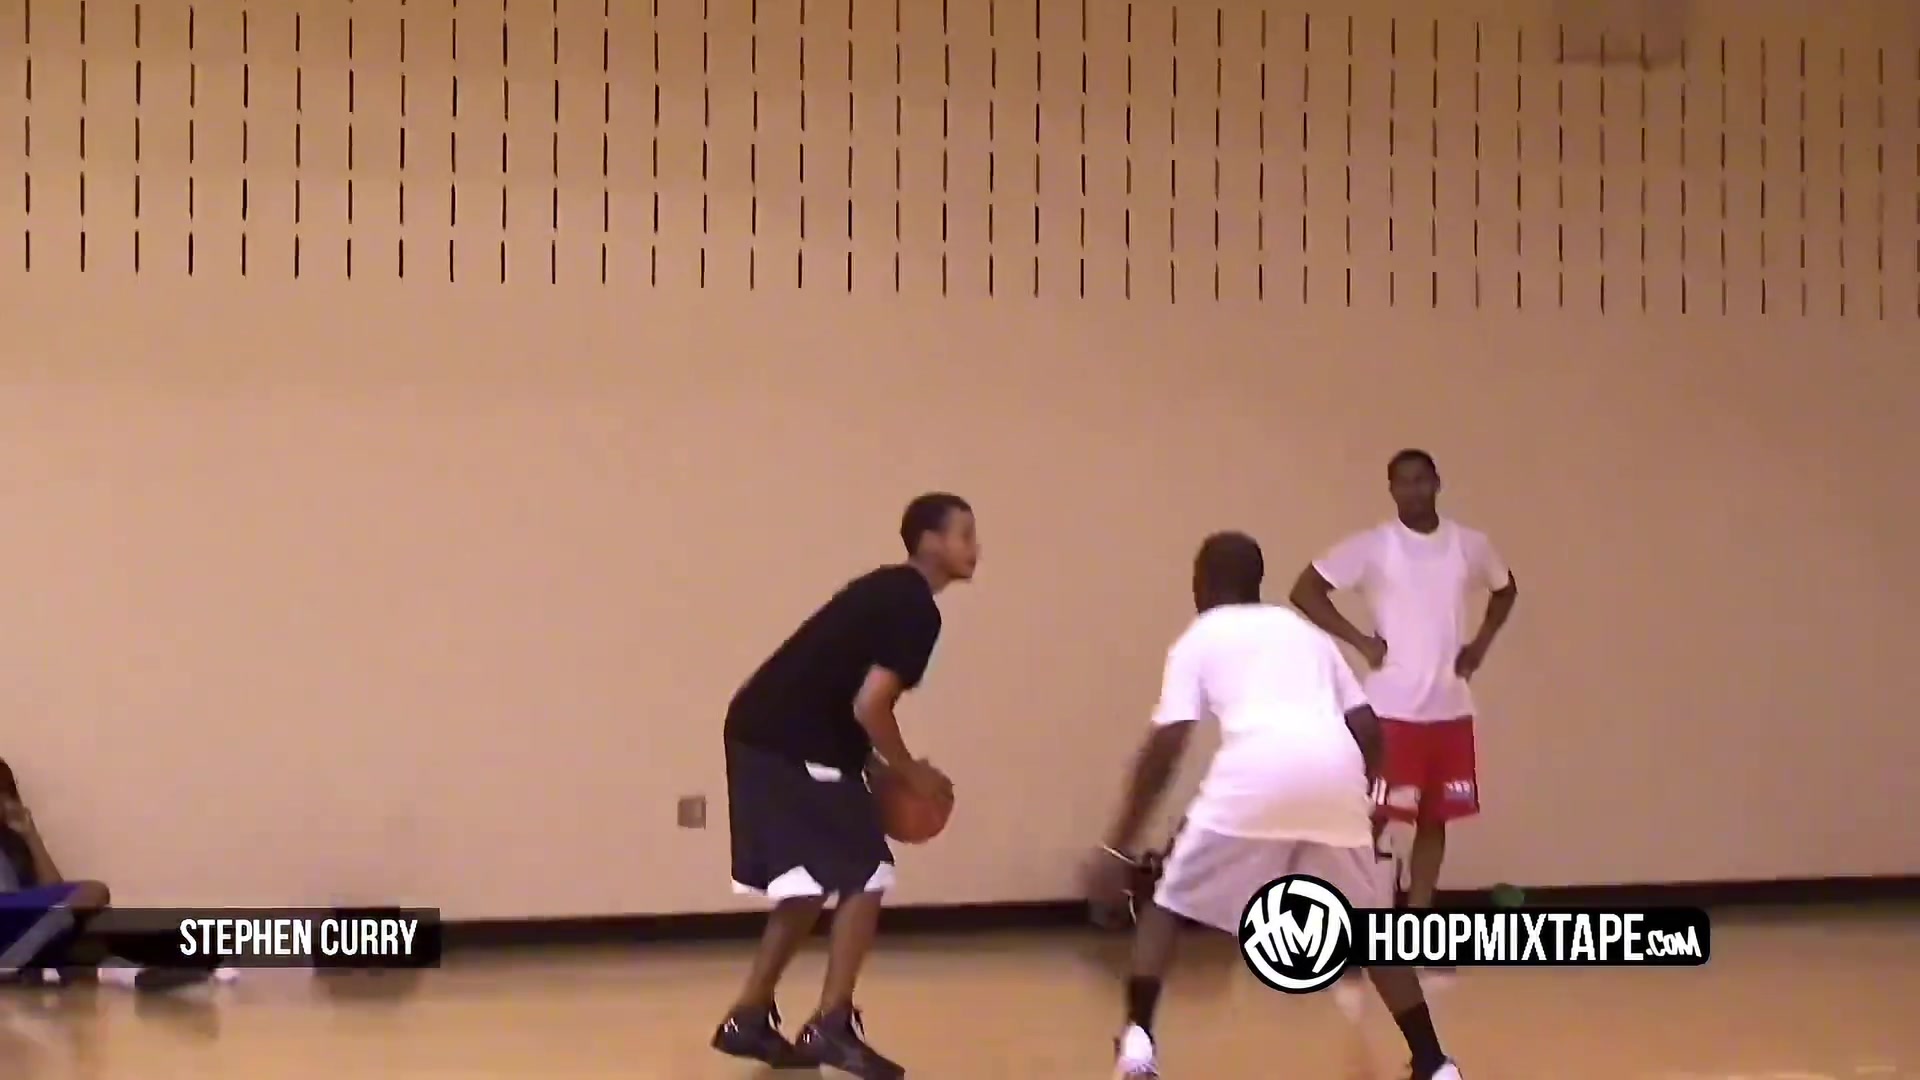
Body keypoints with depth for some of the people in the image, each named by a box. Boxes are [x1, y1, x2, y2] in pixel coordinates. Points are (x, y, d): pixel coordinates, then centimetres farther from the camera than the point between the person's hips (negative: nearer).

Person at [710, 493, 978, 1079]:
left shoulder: (888, 590, 18)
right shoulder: (915, 607, -12)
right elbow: (869, 706, -19)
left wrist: (876, 765, 17)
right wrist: (911, 773, -4)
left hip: (765, 735, 10)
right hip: (795, 747, -10)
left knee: (808, 884, 17)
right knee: (865, 876, -3)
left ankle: (748, 1018, 21)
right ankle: (831, 1025, -3)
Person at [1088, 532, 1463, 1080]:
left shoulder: (1198, 638, 22)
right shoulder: (1305, 630, 33)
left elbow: (1164, 748, 9)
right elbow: (1368, 728, 23)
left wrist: (1117, 848, 10)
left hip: (1257, 772, -3)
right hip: (1335, 773, 4)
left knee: (1168, 902, 16)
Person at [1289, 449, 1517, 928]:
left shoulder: (1470, 545, 5)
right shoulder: (1372, 546, -7)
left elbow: (1505, 589, 24)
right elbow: (1305, 590, -7)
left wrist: (1481, 643, 10)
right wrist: (1361, 642, -11)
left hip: (1451, 707, 5)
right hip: (1391, 708, -4)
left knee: (1434, 820, 10)